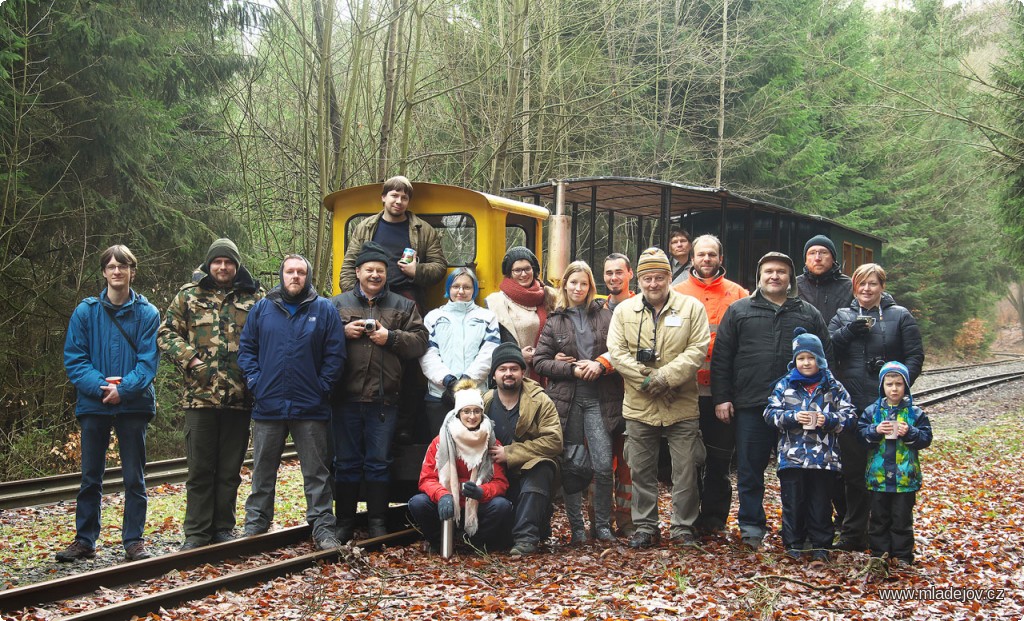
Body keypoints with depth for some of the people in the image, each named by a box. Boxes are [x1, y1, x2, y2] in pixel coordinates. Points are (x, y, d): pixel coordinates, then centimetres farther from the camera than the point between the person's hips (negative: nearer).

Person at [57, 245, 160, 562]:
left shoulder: (147, 313, -2)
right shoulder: (85, 312, 2)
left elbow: (149, 361, -7)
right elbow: (74, 358, -2)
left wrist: (124, 388, -21)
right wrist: (100, 386, -17)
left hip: (134, 405, -1)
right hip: (93, 404, 1)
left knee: (134, 477, 5)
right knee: (90, 477, 8)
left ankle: (134, 540, 13)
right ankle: (84, 540, 16)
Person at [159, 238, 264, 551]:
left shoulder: (254, 297, 7)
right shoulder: (189, 295, 6)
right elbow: (167, 332, 5)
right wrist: (189, 358, -9)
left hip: (239, 397, 1)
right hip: (200, 394, -1)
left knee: (230, 468, 9)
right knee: (200, 468, 3)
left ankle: (223, 528, 19)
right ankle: (196, 532, 10)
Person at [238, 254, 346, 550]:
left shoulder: (324, 310, 1)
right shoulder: (262, 308, 7)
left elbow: (335, 354, -1)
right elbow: (246, 348, 9)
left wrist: (321, 387, -8)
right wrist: (255, 382, -3)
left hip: (310, 408, -2)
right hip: (268, 405, 2)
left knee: (316, 471, 4)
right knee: (263, 470, 11)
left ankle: (323, 528, 10)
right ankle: (255, 525, 21)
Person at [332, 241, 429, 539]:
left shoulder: (403, 306, 9)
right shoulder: (338, 304, 8)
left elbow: (420, 342, 2)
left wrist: (391, 337, -11)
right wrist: (343, 332, -10)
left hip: (383, 400, 0)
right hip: (346, 398, 0)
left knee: (378, 463, 6)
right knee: (346, 462, 7)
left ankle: (378, 521, 16)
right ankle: (344, 521, 16)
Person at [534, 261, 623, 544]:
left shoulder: (605, 315, 7)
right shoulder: (555, 321, 8)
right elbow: (539, 361, 4)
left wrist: (600, 365, -13)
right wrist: (573, 369, -7)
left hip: (599, 399, -1)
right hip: (567, 400, 1)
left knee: (603, 465, -9)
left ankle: (603, 524, 7)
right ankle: (576, 527, 15)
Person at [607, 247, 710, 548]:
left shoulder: (692, 308, 1)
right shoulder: (624, 311, 6)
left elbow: (697, 350, -7)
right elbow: (617, 352, -1)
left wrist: (666, 376, -17)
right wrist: (646, 380, -13)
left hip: (682, 407, -1)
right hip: (639, 407, 2)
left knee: (686, 470, 4)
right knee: (641, 471, 9)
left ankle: (683, 527, 16)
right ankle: (645, 526, 20)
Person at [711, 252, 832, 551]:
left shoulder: (809, 314, 12)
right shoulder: (739, 311, 9)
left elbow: (826, 356, 12)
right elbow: (721, 357, 6)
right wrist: (722, 397, -2)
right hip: (750, 405, -1)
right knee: (750, 469, 2)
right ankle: (751, 527, 11)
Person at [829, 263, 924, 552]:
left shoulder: (900, 316, 6)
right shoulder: (842, 316, 14)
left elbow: (915, 356, 1)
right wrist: (848, 331, -13)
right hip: (850, 406, 2)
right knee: (853, 471, 6)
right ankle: (853, 533, 15)